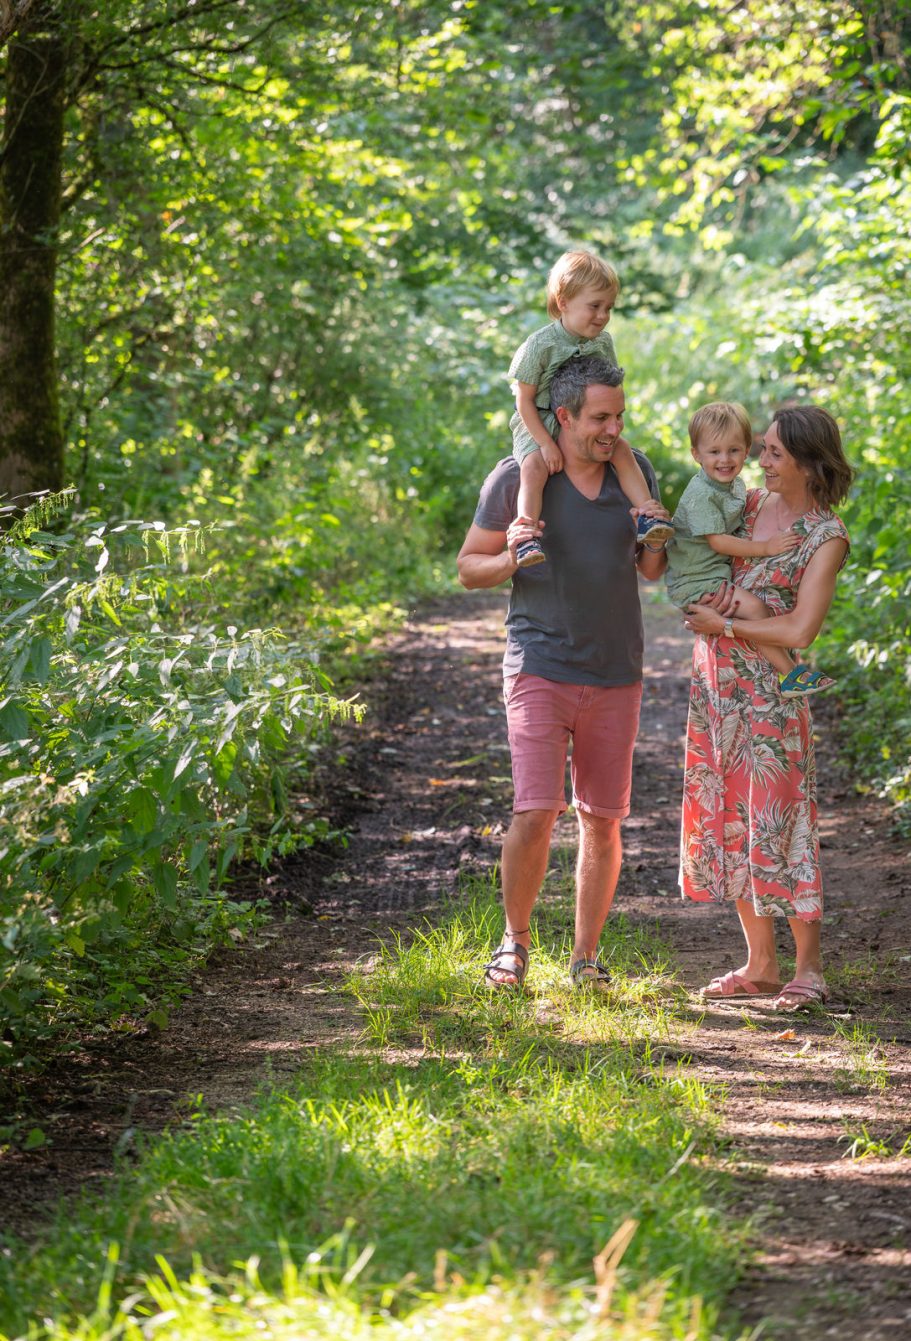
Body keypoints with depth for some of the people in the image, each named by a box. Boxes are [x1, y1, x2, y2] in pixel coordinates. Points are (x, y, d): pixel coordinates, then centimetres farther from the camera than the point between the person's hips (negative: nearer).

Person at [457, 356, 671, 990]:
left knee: (603, 822, 6)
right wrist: (510, 559, -20)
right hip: (541, 669, -3)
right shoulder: (517, 478, -6)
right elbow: (469, 568, 1)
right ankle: (517, 938, 9)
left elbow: (651, 573, 14)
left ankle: (586, 957, 18)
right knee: (535, 813, -13)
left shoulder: (637, 474, 4)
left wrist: (657, 543, -8)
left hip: (616, 675, 3)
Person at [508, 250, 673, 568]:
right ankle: (526, 539, -38)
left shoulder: (603, 343, 0)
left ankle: (646, 515, -8)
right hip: (538, 427, -5)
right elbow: (525, 401, -14)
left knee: (622, 450, -13)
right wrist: (546, 444, -20)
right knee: (534, 465, -30)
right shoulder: (541, 344, -17)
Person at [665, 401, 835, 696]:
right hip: (694, 581, -10)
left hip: (721, 570, 10)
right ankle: (789, 674, -18)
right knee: (753, 607, -23)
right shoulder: (701, 494, -22)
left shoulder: (736, 486, 8)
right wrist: (765, 547, -21)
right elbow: (718, 541, -23)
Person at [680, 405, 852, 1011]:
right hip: (715, 682, 7)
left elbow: (800, 630, -16)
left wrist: (724, 625, -11)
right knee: (727, 821, 9)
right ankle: (761, 964, 18)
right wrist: (714, 591, -4)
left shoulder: (826, 536, -10)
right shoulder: (750, 504, 7)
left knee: (778, 823, -4)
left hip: (770, 690, -7)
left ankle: (809, 968, 6)